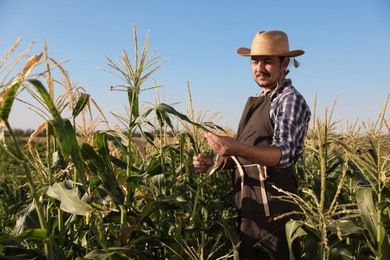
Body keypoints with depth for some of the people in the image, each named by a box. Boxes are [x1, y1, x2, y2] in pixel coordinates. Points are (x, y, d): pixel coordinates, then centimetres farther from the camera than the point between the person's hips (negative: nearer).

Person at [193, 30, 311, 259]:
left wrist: (236, 148, -41)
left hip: (273, 209, -8)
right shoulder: (257, 101, 16)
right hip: (249, 208, 9)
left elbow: (284, 153, -25)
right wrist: (214, 163, 0)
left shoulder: (290, 99, -10)